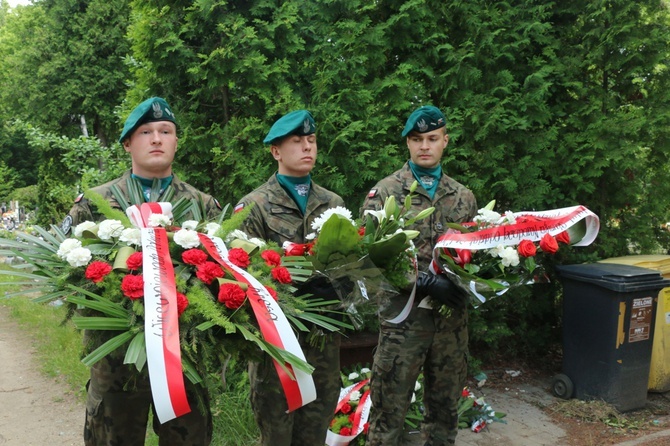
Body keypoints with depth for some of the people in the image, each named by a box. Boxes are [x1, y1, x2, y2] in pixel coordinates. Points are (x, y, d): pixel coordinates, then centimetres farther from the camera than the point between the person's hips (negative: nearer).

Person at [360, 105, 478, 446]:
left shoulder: (463, 197, 10)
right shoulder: (384, 193, -4)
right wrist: (425, 282, -19)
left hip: (452, 317, 4)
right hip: (403, 317, -4)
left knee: (445, 406, 16)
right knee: (389, 409, 4)